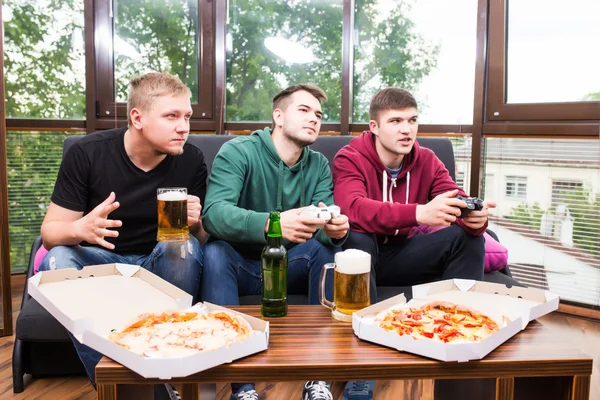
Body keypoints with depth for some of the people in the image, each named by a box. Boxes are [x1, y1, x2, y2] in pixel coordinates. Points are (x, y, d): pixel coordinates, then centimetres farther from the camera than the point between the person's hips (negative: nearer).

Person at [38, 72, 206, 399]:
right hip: (101, 260, 0)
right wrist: (81, 228, -35)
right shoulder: (87, 153, -15)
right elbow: (50, 232, -11)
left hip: (159, 263, 1)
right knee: (56, 261, -30)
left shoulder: (191, 160, -11)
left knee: (185, 248, -31)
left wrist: (194, 223, -27)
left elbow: (202, 238, -2)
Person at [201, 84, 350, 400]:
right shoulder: (238, 151, -13)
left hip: (288, 267, 3)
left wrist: (336, 229, -38)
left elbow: (324, 227, -11)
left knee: (325, 245, -24)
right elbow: (213, 213, -29)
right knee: (215, 251, -33)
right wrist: (271, 224, -49)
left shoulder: (319, 165, 1)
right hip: (239, 266, -3)